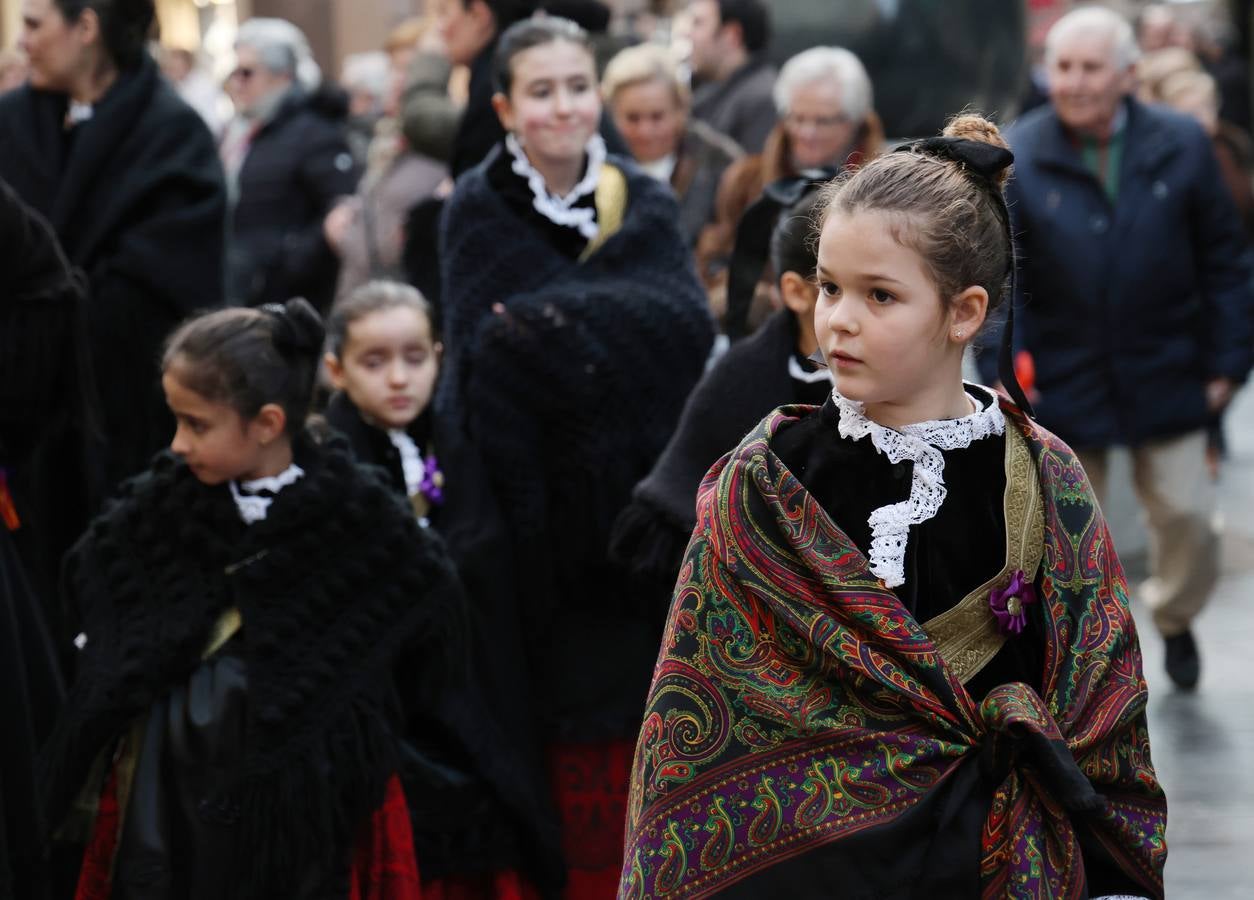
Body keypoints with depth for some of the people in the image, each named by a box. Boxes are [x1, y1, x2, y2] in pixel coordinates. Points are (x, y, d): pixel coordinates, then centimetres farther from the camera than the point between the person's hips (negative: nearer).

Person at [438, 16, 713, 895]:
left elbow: (687, 326, -8)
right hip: (537, 518, -2)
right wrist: (615, 327, -19)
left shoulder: (646, 206, 7)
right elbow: (485, 346, -12)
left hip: (635, 500, 2)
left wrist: (555, 320, -19)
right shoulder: (477, 213, 1)